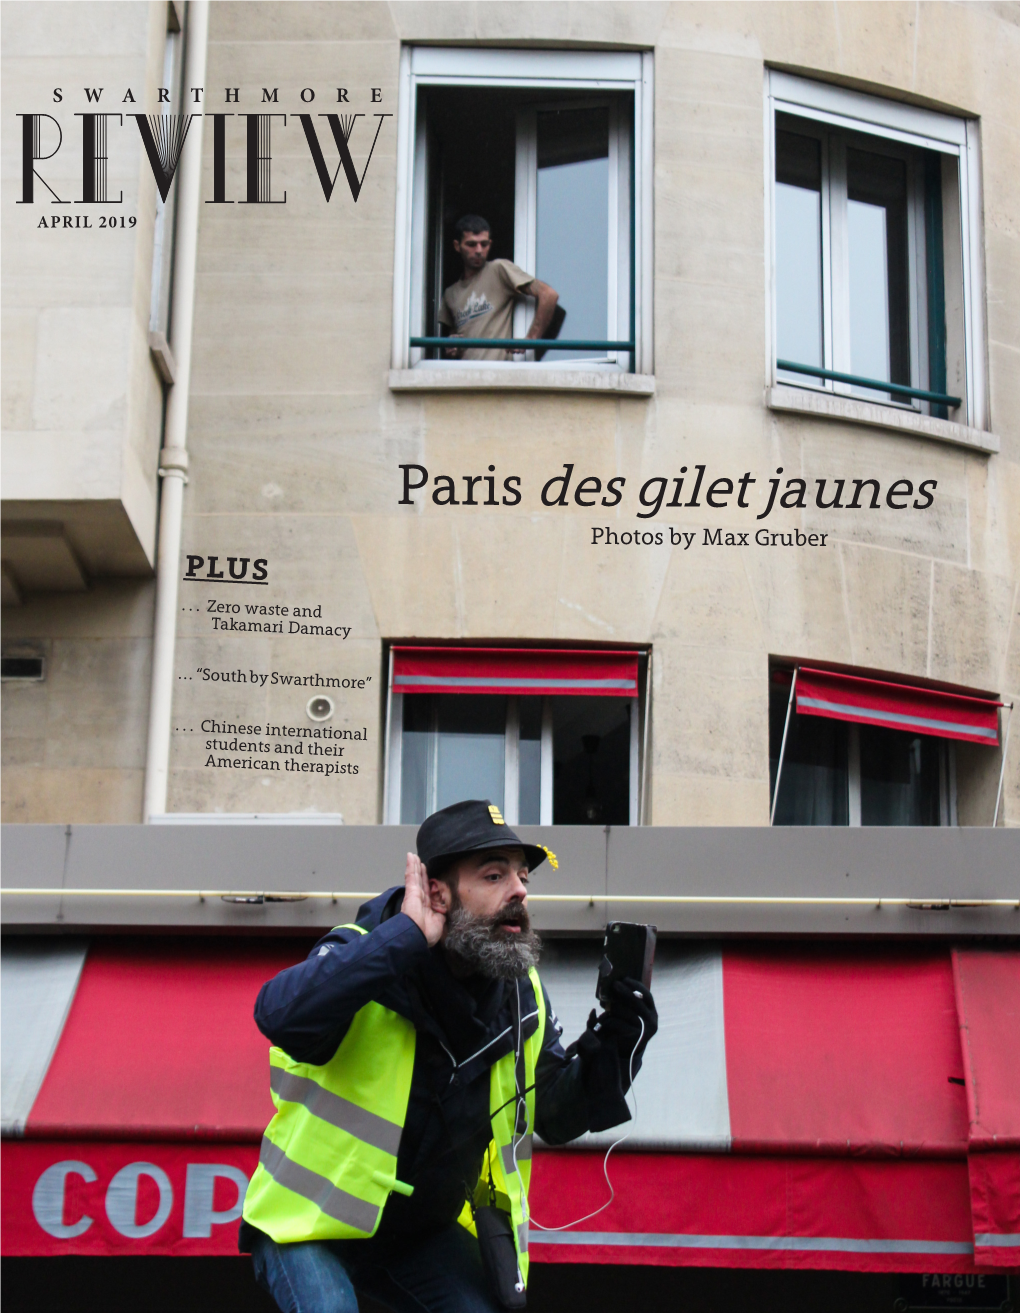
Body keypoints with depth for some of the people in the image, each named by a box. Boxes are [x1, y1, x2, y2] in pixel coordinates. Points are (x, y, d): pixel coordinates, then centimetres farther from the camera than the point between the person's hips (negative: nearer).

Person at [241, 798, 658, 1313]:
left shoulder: (522, 995, -2)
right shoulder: (364, 958, -21)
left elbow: (557, 1118, 3)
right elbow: (282, 1015, -42)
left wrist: (615, 1043, -14)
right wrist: (404, 937, -39)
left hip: (427, 1230, 6)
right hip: (312, 1223, -6)